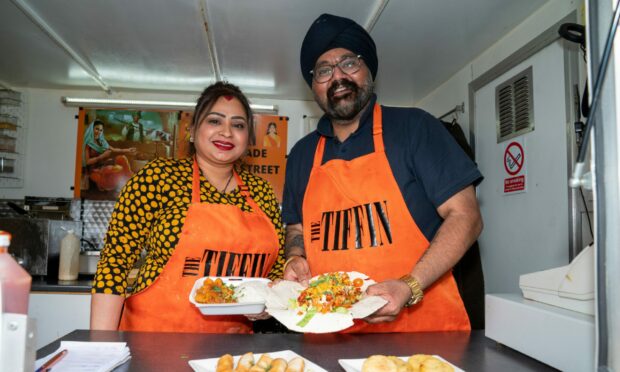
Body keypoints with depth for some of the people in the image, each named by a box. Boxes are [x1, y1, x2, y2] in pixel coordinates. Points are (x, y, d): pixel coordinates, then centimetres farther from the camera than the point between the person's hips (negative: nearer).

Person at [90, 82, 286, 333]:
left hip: (232, 340, 3)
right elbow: (115, 258, -5)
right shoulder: (160, 176, -4)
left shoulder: (261, 192, 6)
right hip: (155, 339, -3)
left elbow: (277, 266, 17)